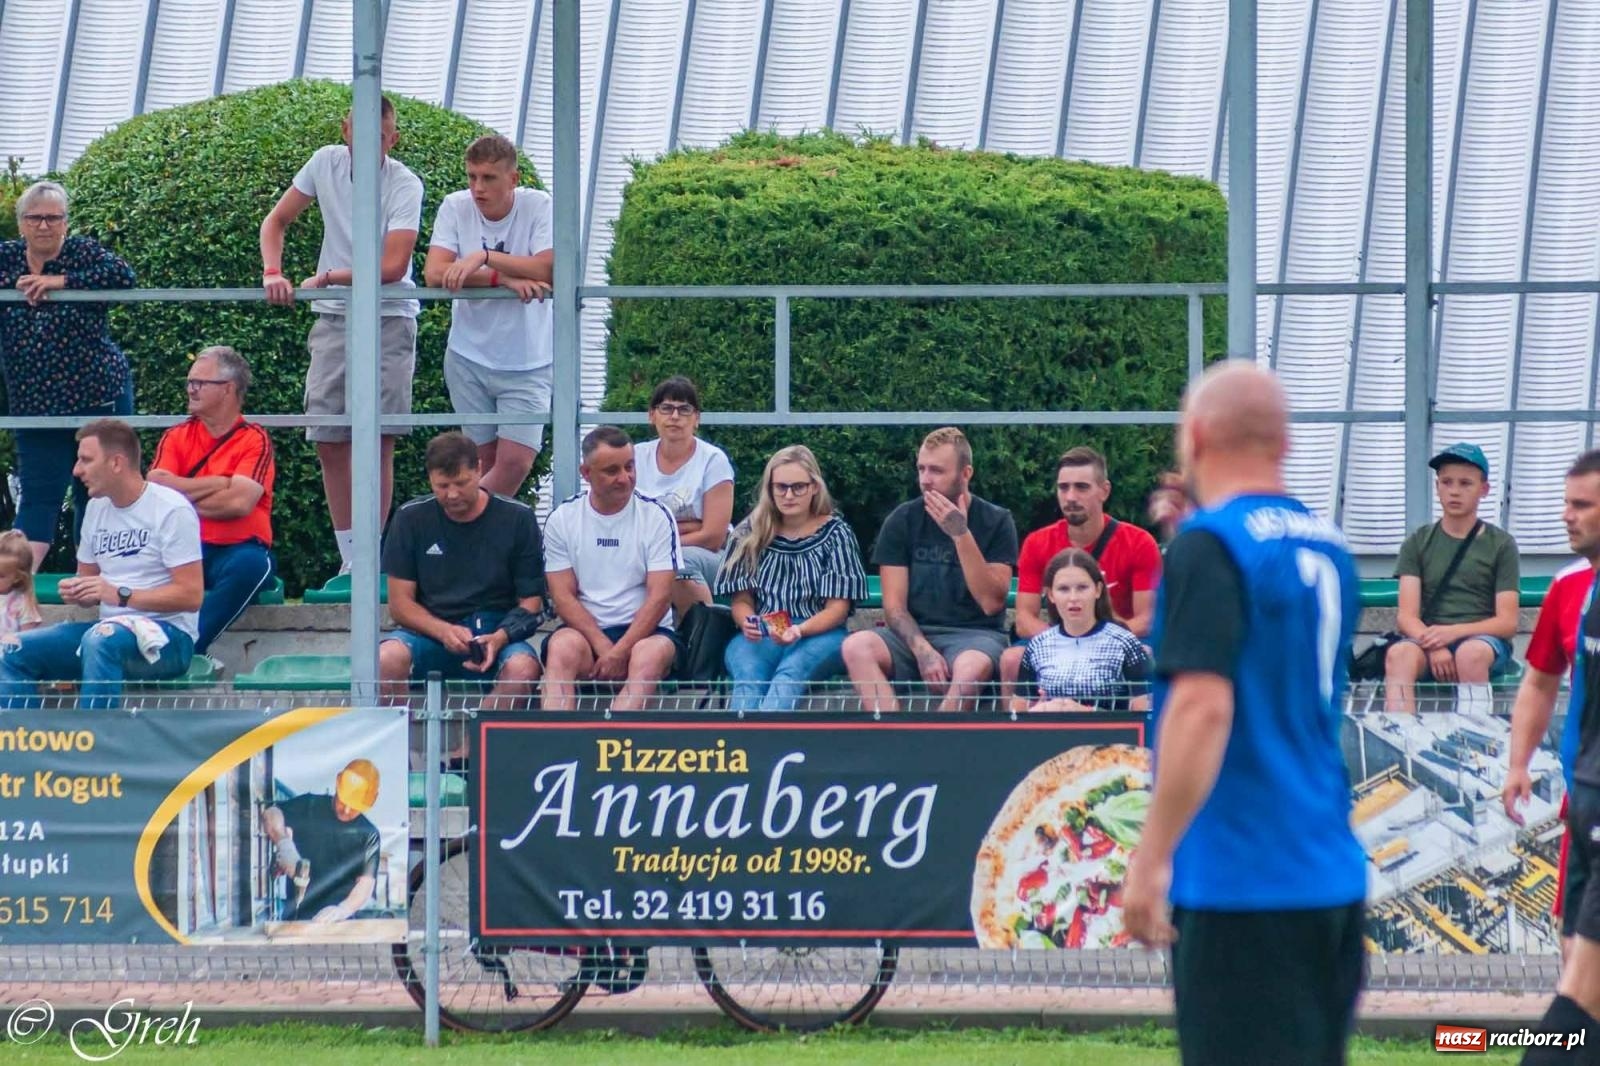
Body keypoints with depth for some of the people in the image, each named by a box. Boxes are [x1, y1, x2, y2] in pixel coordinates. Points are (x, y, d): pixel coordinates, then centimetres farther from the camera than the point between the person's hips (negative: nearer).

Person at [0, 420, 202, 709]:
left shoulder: (171, 510, -11)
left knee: (101, 640, -39)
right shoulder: (98, 508, 14)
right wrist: (76, 592, 0)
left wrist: (120, 595, -22)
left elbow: (191, 595, -16)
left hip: (168, 637, -8)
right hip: (109, 627, 8)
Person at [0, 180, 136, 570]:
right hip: (36, 404, 2)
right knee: (38, 496, -3)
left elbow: (122, 276, -20)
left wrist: (60, 282, -23)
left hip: (99, 396, -2)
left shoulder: (83, 252, -4)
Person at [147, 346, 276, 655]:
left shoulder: (254, 440, 3)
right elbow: (154, 488, -3)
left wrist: (183, 494, -3)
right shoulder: (176, 437, 14)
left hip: (236, 549, -2)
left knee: (250, 565, -38)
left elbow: (240, 502, -13)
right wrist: (221, 484, -6)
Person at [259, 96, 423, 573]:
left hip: (388, 320, -4)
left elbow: (393, 266, -18)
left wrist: (327, 278, -14)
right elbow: (276, 221, 10)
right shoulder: (326, 163, 2)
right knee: (328, 440, 1)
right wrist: (273, 272, -7)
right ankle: (349, 560, 8)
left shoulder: (404, 184, -10)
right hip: (334, 319, 4)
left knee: (378, 440, -11)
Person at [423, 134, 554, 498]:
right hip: (469, 356, 1)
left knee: (516, 462, -12)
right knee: (487, 458, 6)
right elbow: (434, 273, -15)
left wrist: (484, 257, -27)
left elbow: (546, 269, -21)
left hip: (528, 362, -1)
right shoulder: (455, 207, -3)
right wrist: (504, 278, -22)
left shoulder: (538, 207, -8)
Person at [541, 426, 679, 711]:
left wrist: (619, 652, -18)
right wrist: (603, 647, -16)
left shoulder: (656, 517, 1)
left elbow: (659, 595, -6)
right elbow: (563, 596, -1)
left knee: (651, 655, -35)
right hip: (585, 631, 1)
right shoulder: (562, 519, 5)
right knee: (562, 647, -32)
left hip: (643, 630, -1)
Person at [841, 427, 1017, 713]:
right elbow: (894, 606, 0)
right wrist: (923, 651, -19)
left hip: (974, 635, -2)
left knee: (972, 667, -39)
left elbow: (992, 602, -9)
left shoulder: (996, 522, 1)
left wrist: (961, 534, -17)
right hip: (914, 635, 2)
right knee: (856, 647, -30)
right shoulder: (902, 520, 6)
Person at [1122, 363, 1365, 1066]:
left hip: (1241, 879, -8)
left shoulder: (1209, 545, -11)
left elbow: (1203, 709, -21)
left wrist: (1151, 859, -20)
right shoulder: (1326, 547, 12)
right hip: (1331, 876, 8)